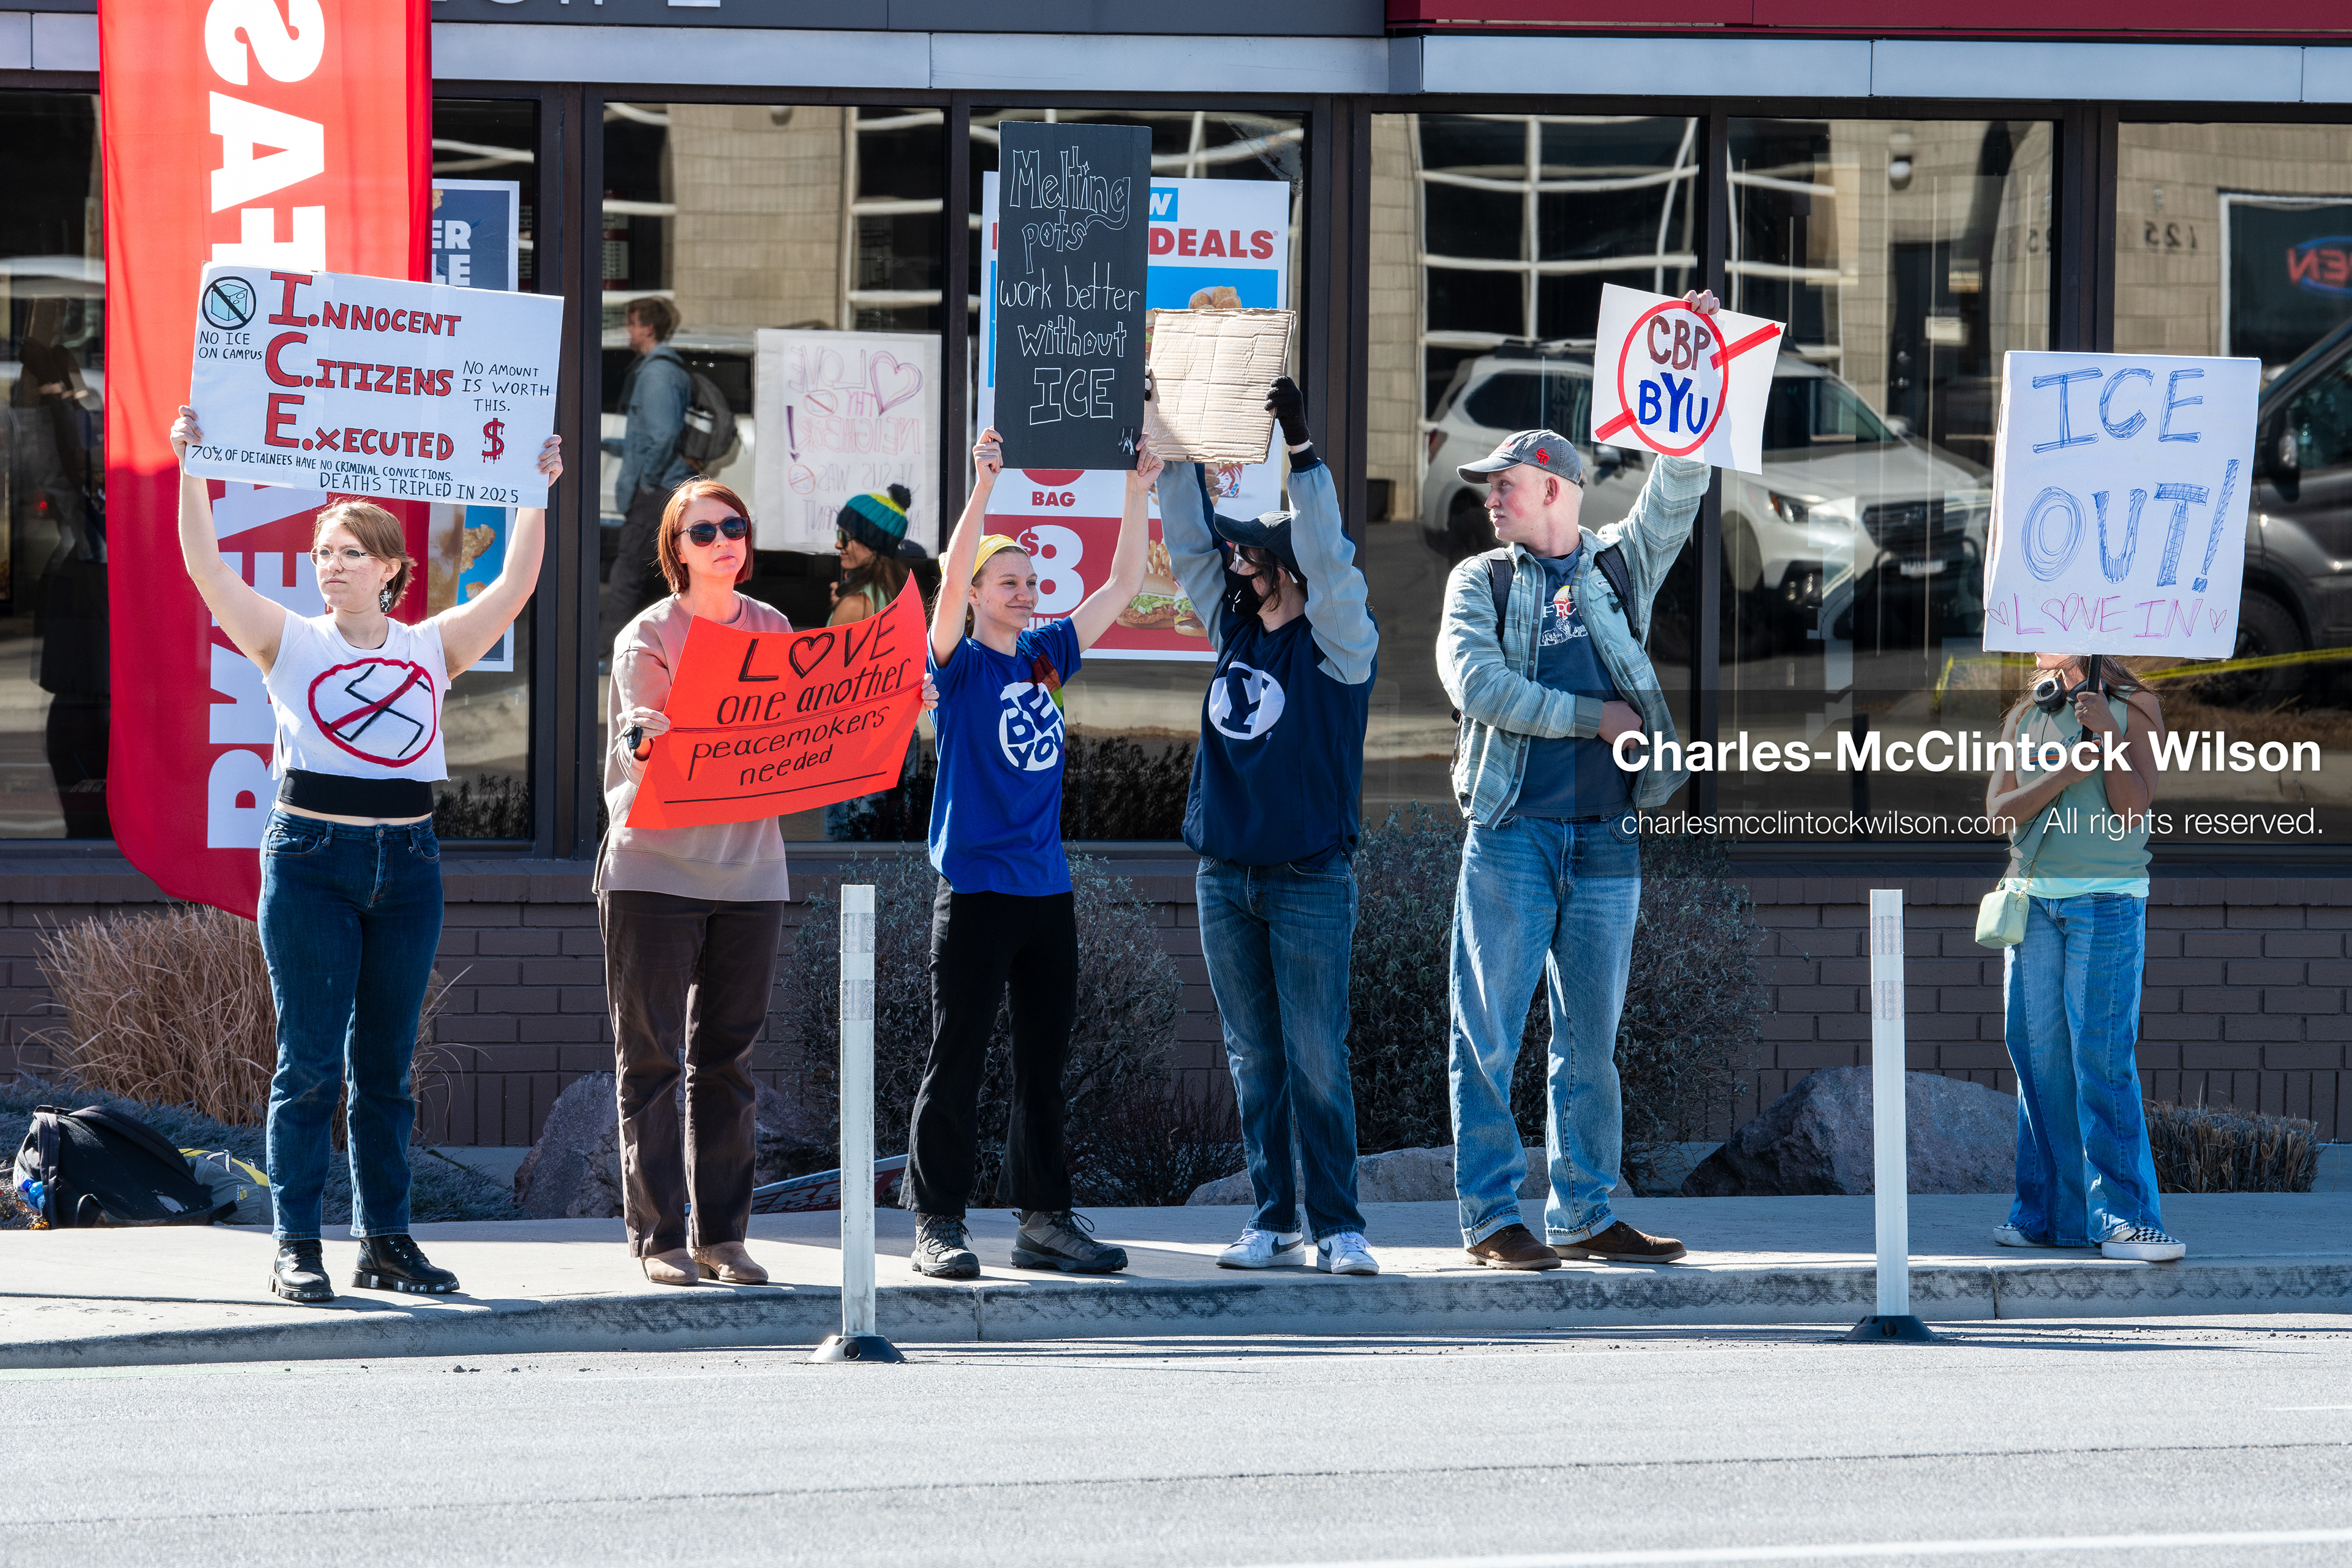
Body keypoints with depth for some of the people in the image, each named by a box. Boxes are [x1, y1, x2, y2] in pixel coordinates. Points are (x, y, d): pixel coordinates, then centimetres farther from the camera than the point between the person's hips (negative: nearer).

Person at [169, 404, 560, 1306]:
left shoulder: (431, 648, 10)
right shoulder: (289, 642, 3)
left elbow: (515, 585, 6)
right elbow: (205, 565, -4)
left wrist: (536, 491, 2)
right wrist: (191, 471, -12)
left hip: (406, 861, 3)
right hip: (309, 859, -3)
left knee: (386, 1063, 8)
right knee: (310, 1059, -4)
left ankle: (386, 1241, 13)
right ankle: (296, 1246, 0)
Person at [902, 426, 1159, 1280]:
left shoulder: (1047, 657, 11)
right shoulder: (960, 662, -3)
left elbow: (1122, 586, 13)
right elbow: (951, 581, -21)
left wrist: (1137, 494, 4)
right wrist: (983, 490, -29)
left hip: (1047, 890, 6)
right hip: (975, 889, -6)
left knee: (1043, 1065, 9)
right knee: (956, 1065, -2)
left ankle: (1044, 1218, 15)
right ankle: (938, 1223, 2)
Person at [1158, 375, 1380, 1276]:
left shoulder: (1340, 643, -5)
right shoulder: (1236, 628, 9)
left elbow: (1329, 558, -20)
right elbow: (1189, 540, 8)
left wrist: (1303, 450, -27)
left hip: (1309, 879, -6)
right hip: (1225, 877, 6)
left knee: (1317, 1060, -6)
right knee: (1253, 1060, 8)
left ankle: (1337, 1227, -2)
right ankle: (1273, 1223, 12)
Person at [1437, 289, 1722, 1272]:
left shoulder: (1619, 568, 14)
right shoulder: (1481, 581, 8)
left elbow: (1677, 492, 3)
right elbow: (1476, 683, -7)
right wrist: (1594, 717, -8)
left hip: (1607, 836, 2)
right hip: (1511, 832, -2)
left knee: (1591, 1039, 5)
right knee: (1489, 1034, -4)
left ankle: (1582, 1216, 10)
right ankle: (1491, 1218, -1)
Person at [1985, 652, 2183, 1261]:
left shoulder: (2135, 708, 3)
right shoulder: (2024, 718, 14)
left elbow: (2133, 809, -6)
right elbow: (1999, 810, 4)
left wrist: (2108, 737, -17)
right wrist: (2063, 775, -11)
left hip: (2107, 898, -4)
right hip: (2034, 900, 4)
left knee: (2102, 1057, -10)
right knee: (2038, 1055, 3)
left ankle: (2122, 1217, -10)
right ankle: (2049, 1212, 11)